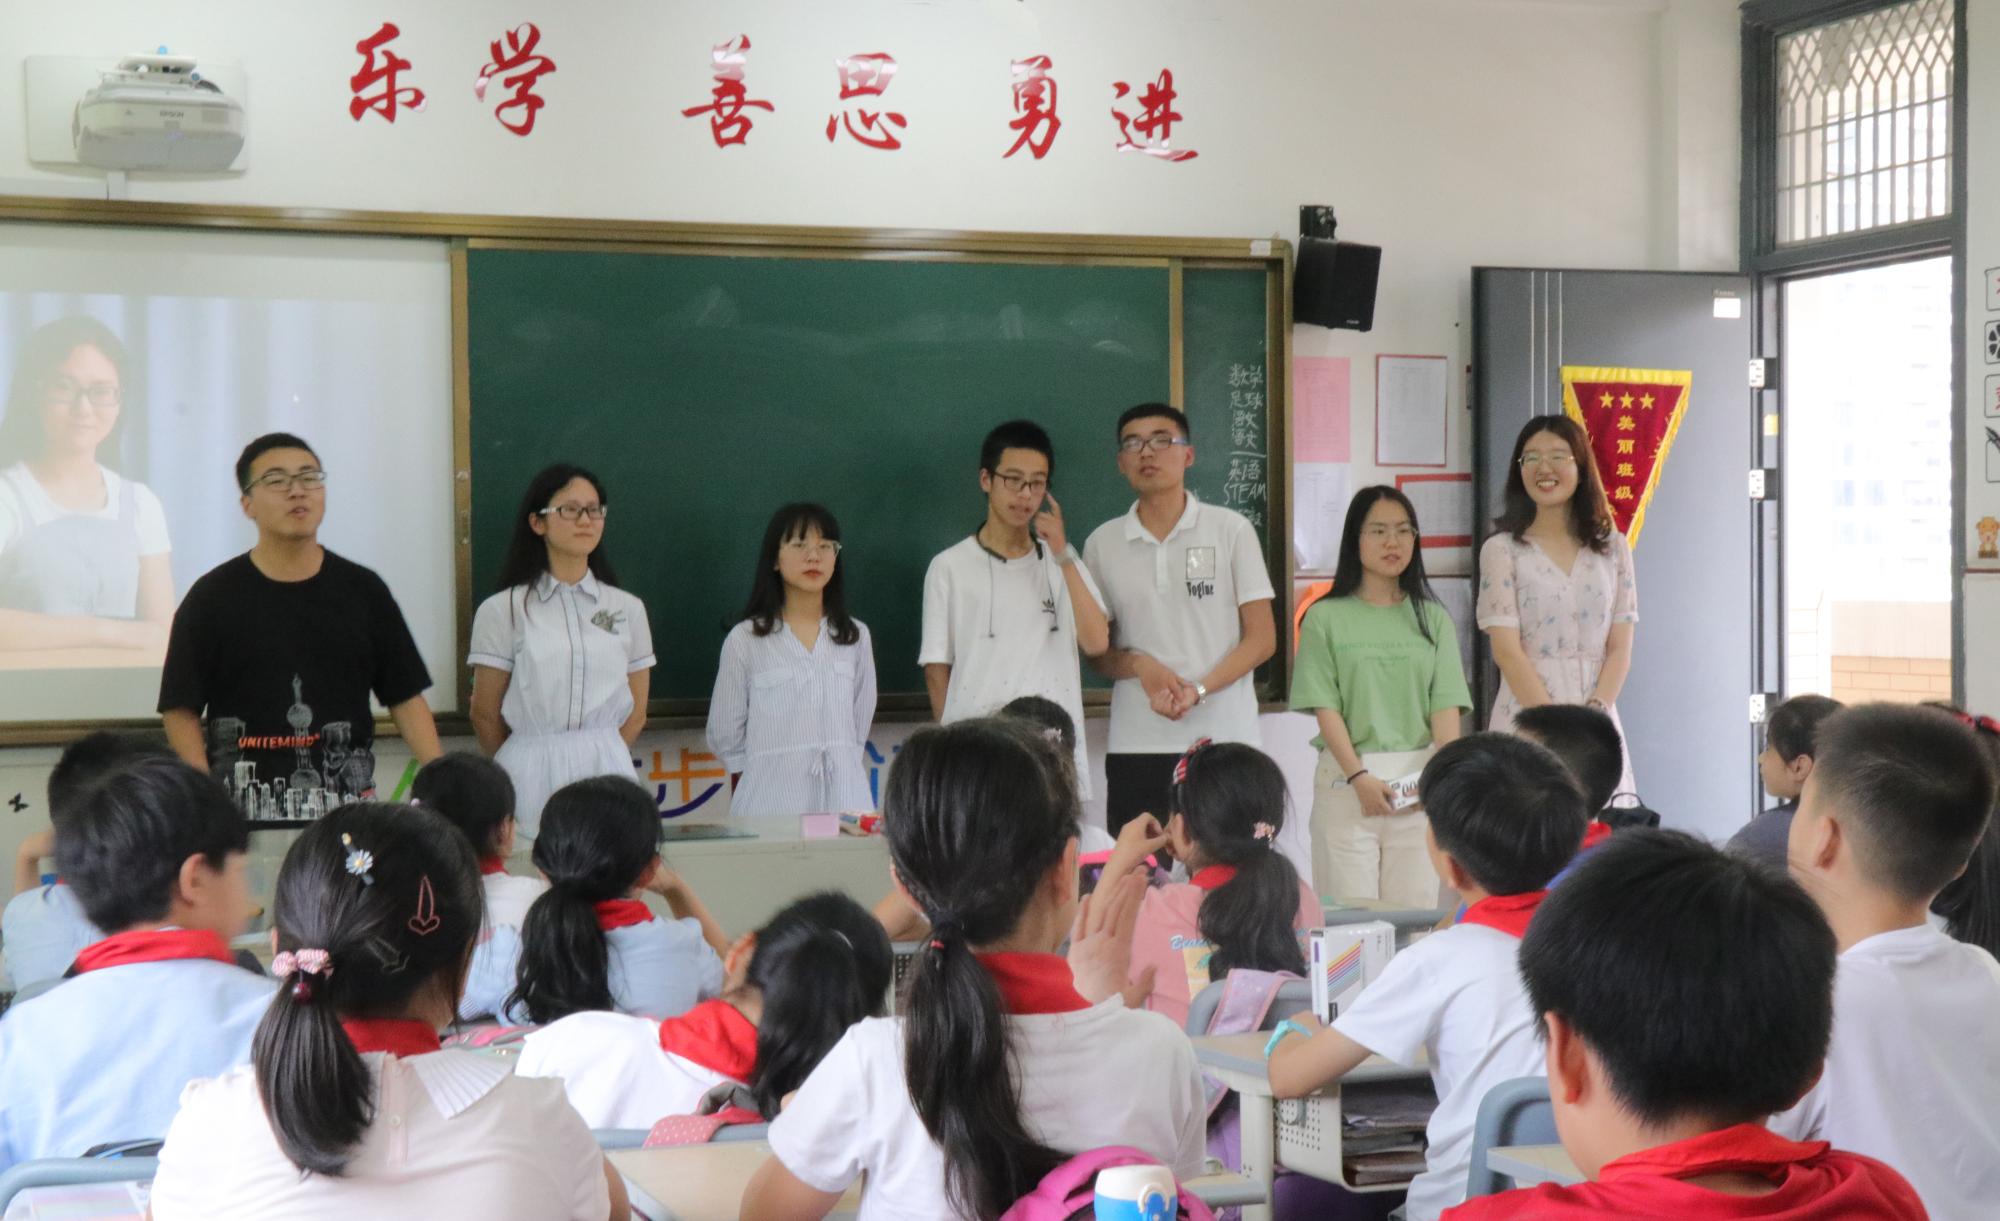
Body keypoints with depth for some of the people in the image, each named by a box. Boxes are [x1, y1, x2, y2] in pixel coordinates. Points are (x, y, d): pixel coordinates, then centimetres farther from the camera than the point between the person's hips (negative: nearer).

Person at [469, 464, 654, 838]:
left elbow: (636, 713, 13)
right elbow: (485, 716, 4)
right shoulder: (503, 611, 1)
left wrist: (600, 757, 10)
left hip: (606, 774, 3)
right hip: (531, 780, -2)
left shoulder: (628, 609, 10)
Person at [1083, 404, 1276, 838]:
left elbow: (1262, 638, 2)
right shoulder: (1103, 543, 10)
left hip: (1224, 741, -2)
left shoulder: (1231, 530, 4)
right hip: (1134, 748, 2)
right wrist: (1139, 665, -10)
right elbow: (1094, 647, 13)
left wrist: (1198, 690, -13)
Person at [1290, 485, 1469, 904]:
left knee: (1416, 910, 2)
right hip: (1347, 779, -2)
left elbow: (1446, 705, 3)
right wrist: (1359, 777, -16)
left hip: (1419, 779, 2)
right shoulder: (1326, 618, 3)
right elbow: (1325, 708, -4)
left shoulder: (1433, 617, 10)